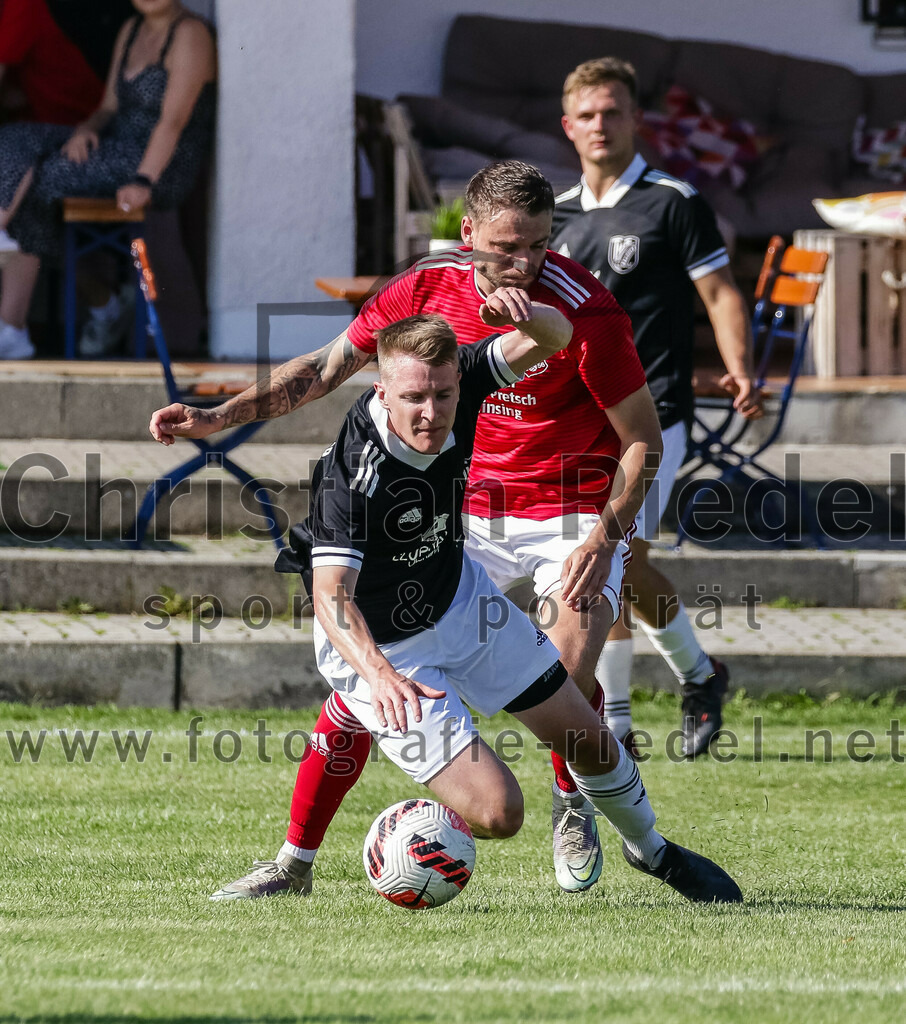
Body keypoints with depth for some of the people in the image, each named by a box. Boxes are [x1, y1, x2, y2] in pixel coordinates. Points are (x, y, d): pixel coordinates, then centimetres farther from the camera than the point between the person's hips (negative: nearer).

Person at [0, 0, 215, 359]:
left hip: (163, 166, -8)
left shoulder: (189, 34, -9)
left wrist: (143, 181, -26)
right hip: (116, 151, 8)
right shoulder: (132, 31, 18)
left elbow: (173, 120, -17)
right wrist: (85, 130, -6)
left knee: (30, 180, -20)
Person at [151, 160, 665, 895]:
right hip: (467, 510, 4)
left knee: (569, 675, -23)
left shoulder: (584, 310, -20)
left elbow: (644, 437, -10)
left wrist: (605, 537, -21)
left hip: (575, 511, -4)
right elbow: (328, 366, 4)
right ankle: (295, 857, 3)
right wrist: (216, 418, -3)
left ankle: (572, 805, 12)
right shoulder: (431, 287, -9)